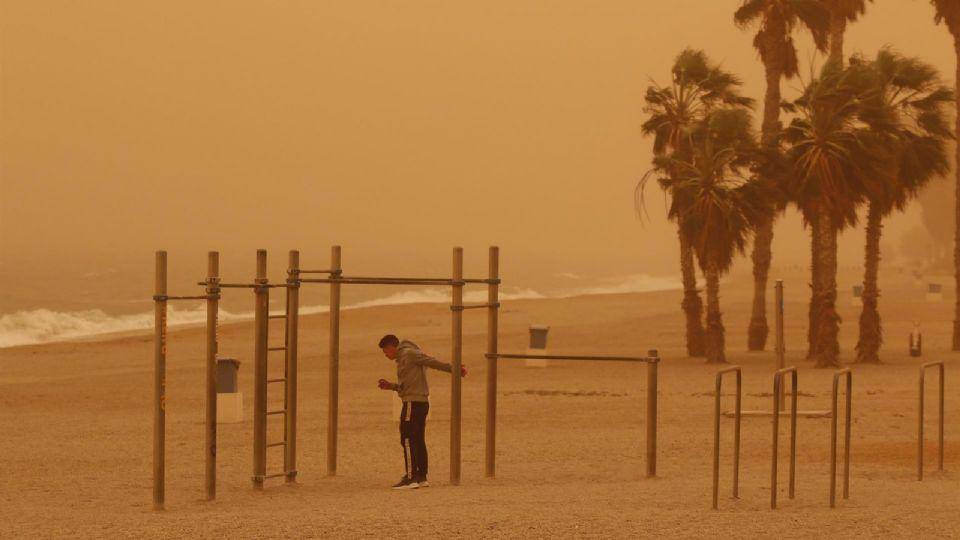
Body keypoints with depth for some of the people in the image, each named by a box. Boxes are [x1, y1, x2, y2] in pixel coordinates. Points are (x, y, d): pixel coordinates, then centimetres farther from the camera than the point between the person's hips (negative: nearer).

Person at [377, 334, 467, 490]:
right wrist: (391, 386, 20)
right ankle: (421, 477, 15)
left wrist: (453, 369, -19)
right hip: (422, 402, 10)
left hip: (413, 403, -10)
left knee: (408, 440, -10)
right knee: (418, 441, 12)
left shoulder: (408, 353, -6)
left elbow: (432, 362, -13)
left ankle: (411, 478, -13)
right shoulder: (403, 358, 23)